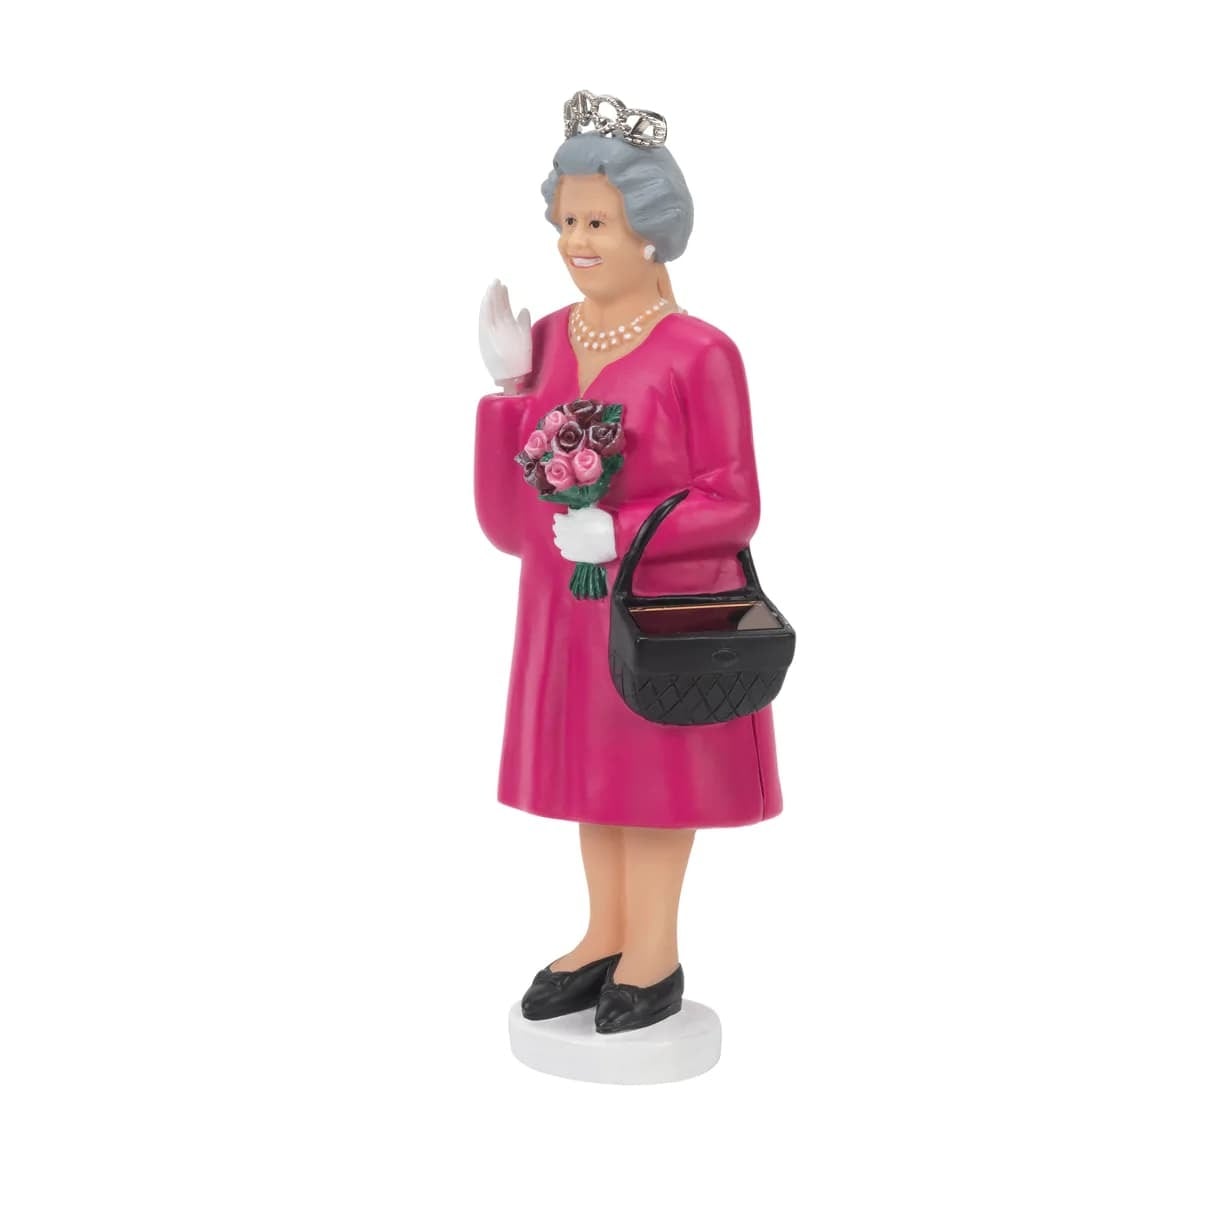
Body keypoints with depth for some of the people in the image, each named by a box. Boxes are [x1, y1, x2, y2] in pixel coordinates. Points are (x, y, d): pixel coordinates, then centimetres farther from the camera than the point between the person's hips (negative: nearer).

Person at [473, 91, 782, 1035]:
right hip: (568, 601, 6)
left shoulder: (699, 354, -15)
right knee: (591, 762, 15)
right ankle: (606, 939, 31)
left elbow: (734, 504, -14)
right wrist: (511, 381, -8)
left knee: (657, 769, 7)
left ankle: (657, 955, 24)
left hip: (664, 601, -6)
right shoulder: (548, 339, 3)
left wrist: (622, 533, -24)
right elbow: (519, 489, 3)